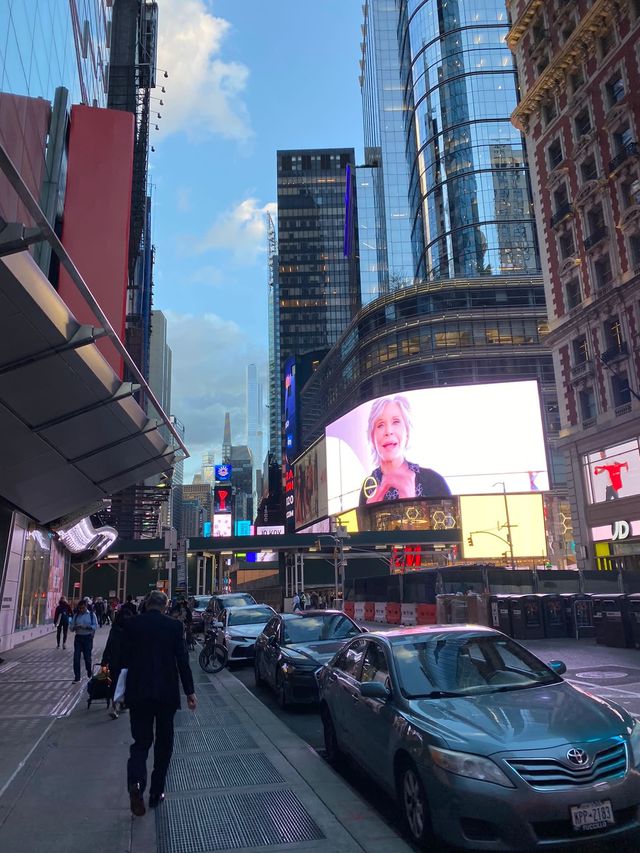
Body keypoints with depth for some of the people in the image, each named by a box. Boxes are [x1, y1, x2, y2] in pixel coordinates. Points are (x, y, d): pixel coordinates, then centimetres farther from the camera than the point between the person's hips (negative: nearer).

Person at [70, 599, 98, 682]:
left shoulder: (91, 615, -1)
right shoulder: (76, 615, 8)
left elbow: (95, 626, -8)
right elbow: (71, 627, 7)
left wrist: (86, 627, -23)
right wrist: (75, 627, -16)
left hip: (88, 637, -2)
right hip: (78, 637, 2)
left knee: (87, 657, 6)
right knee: (76, 657, -3)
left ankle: (89, 674, 30)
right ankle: (77, 677, 6)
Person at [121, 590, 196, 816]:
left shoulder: (130, 625, -1)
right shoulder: (174, 626, -5)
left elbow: (124, 659, 1)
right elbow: (182, 660, -5)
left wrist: (120, 691, 13)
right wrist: (190, 691, 1)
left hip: (138, 692, 1)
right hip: (167, 692, -1)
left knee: (141, 740, 9)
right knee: (164, 742, 15)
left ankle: (136, 782, -17)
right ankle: (156, 793, 21)